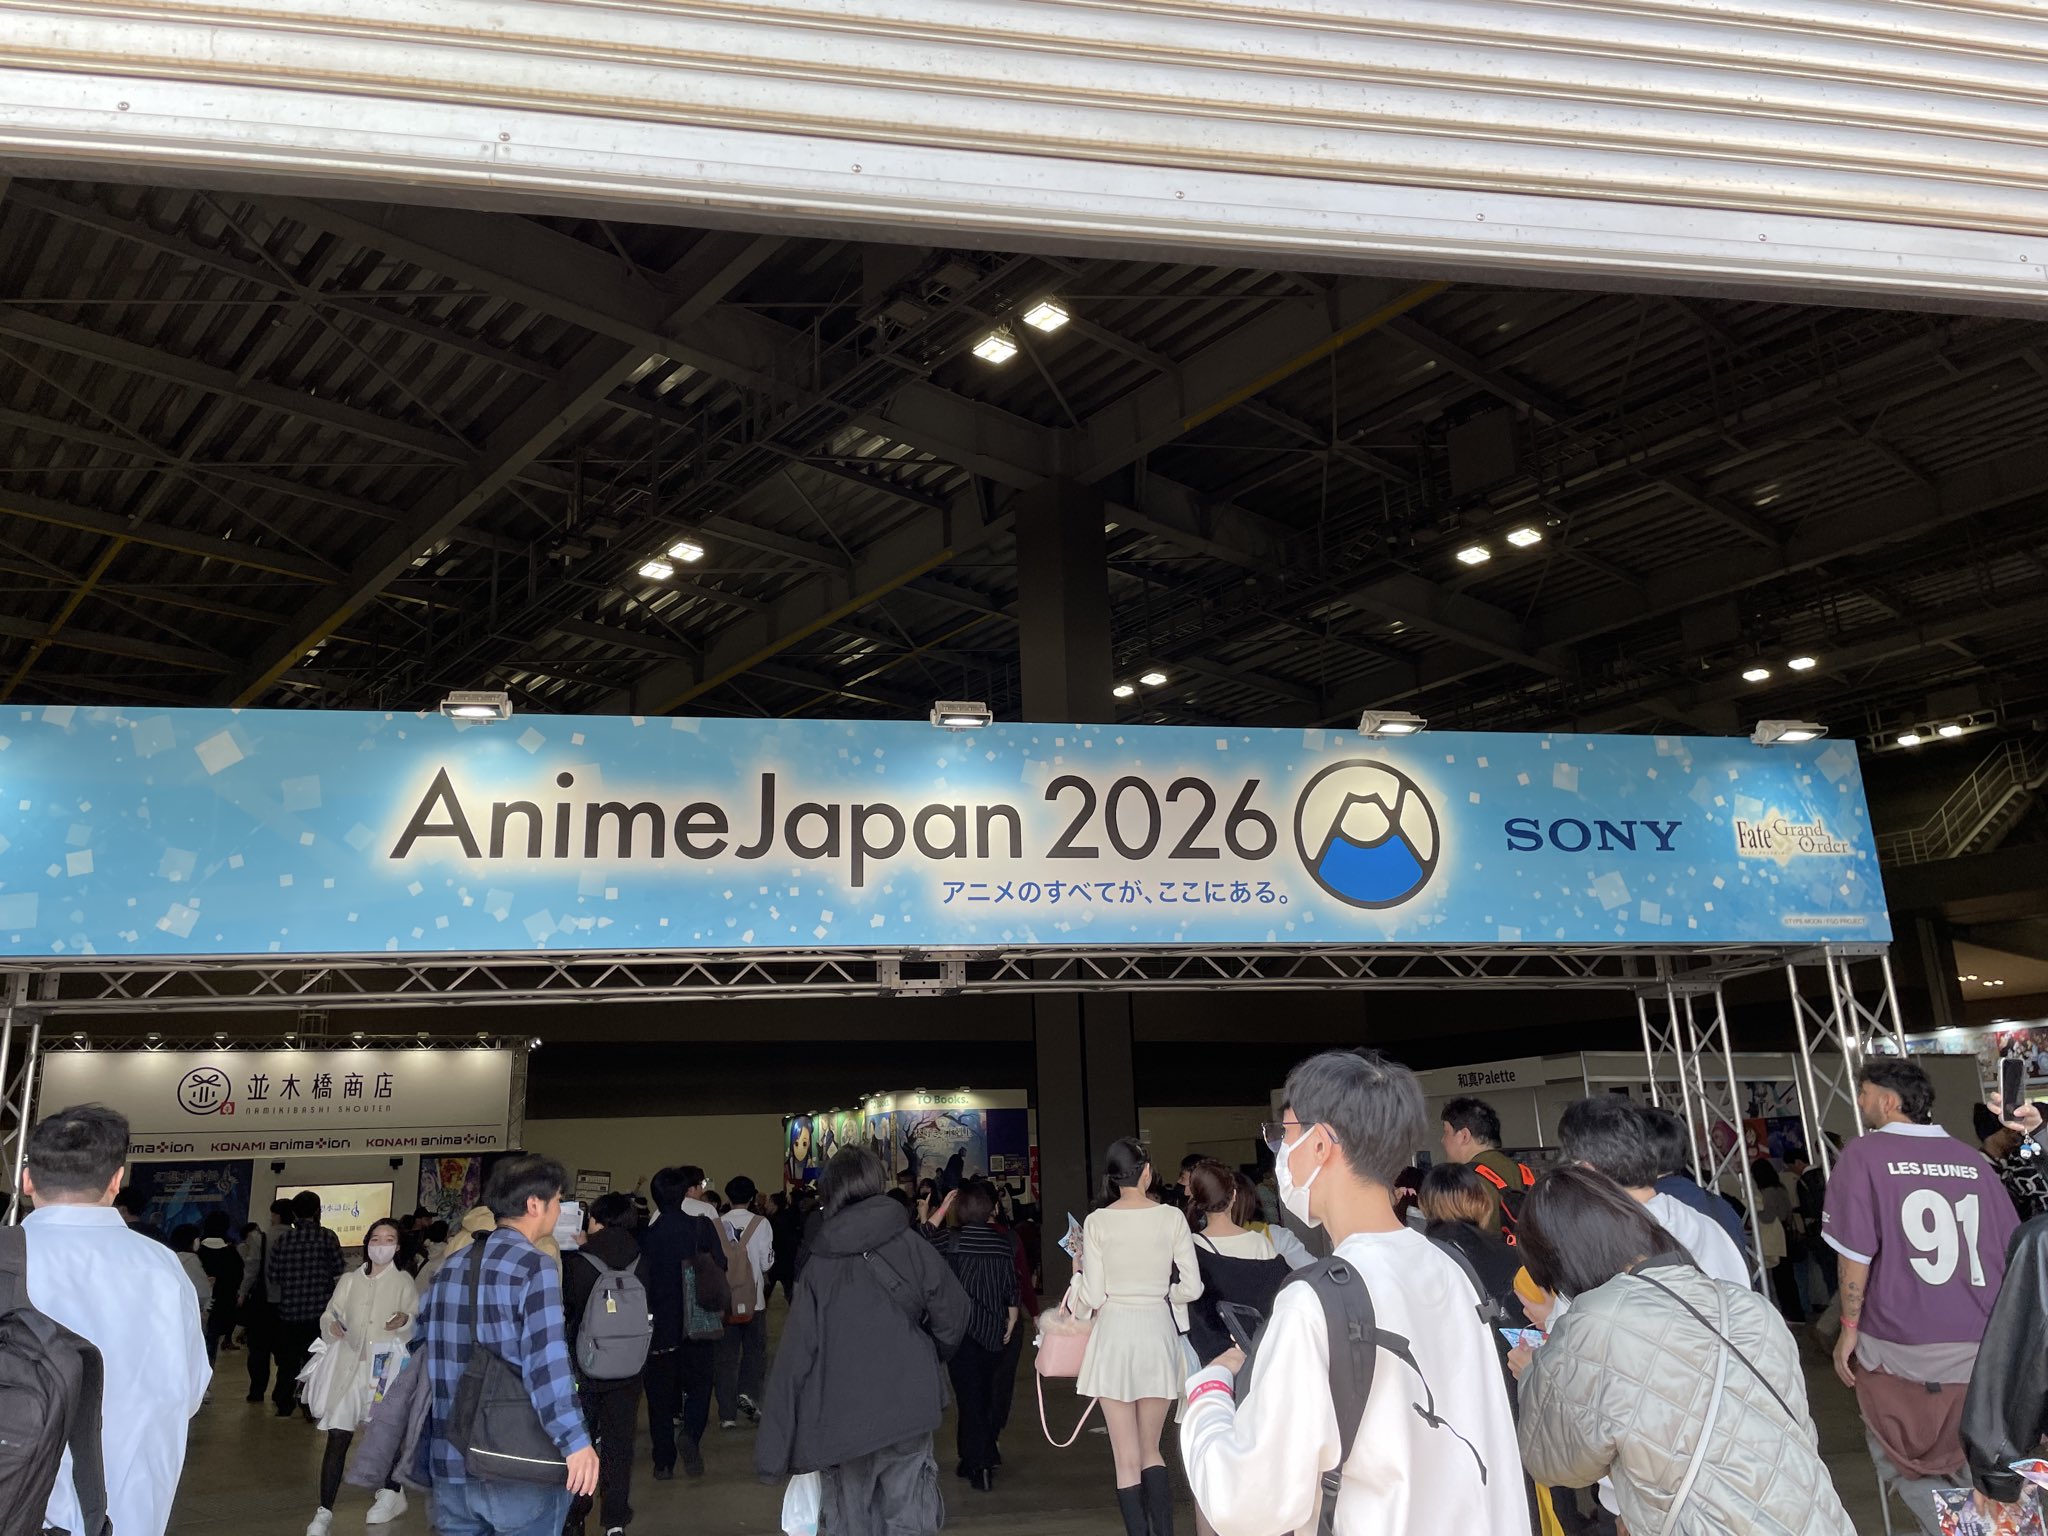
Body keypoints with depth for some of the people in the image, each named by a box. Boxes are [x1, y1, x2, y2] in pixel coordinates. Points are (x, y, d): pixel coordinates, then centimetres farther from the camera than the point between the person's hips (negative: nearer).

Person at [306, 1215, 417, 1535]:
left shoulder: (403, 1282, -2)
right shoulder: (349, 1280, 6)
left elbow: (419, 1321, -9)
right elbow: (328, 1315, 9)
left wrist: (406, 1320, -30)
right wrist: (332, 1325, -12)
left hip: (386, 1368, -2)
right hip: (349, 1365, 2)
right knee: (337, 1438, -4)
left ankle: (390, 1493, 33)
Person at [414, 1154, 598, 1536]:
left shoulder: (451, 1267, 10)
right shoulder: (533, 1266, -13)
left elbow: (421, 1351, 15)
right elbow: (546, 1364, -22)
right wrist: (576, 1441, -23)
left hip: (450, 1463, 6)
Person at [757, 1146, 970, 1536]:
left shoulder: (817, 1264, -2)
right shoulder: (911, 1247, -3)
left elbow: (795, 1356, -4)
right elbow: (953, 1318, 0)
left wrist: (774, 1450, 1)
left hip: (839, 1421, 1)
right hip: (906, 1412, -1)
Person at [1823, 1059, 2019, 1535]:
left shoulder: (1864, 1154, -8)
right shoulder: (1973, 1160, 5)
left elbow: (1856, 1253, -11)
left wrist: (1850, 1327, 0)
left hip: (1900, 1345, -4)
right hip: (1983, 1348, 4)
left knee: (1902, 1462, 11)